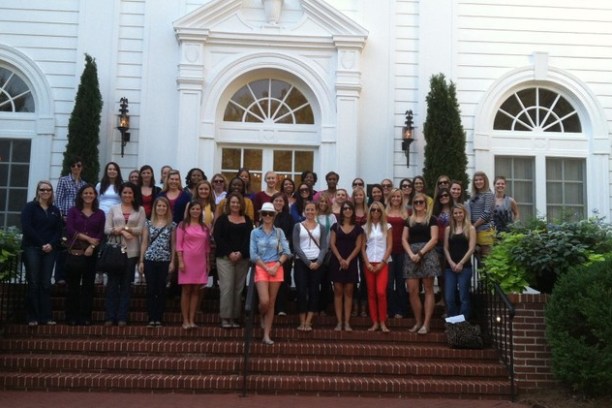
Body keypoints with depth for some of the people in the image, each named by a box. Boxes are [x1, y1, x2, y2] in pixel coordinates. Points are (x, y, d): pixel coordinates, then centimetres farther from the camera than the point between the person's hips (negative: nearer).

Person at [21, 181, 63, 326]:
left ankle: (46, 317, 3)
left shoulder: (55, 210, 16)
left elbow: (59, 230, 9)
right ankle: (32, 317, -2)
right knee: (33, 283, -6)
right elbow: (26, 228, -8)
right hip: (32, 248, -3)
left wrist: (51, 244, -9)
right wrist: (41, 244, -11)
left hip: (50, 250, 3)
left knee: (46, 284, 1)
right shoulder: (30, 207, 4)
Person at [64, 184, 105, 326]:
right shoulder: (73, 211, 8)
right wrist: (87, 238, -11)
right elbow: (69, 230, -4)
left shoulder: (100, 214, 11)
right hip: (75, 251, -1)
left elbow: (102, 234, 3)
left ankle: (85, 317, 6)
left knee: (88, 285, 2)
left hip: (92, 253, 1)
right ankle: (71, 317, 6)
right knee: (73, 285, 1)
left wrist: (92, 246, -13)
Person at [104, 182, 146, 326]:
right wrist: (123, 232, -13)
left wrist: (123, 228, -10)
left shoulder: (140, 210, 7)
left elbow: (140, 230, -3)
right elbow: (107, 229, 1)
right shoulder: (113, 209, 10)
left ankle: (122, 317, 9)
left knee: (126, 284, 4)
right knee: (112, 283, 0)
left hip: (131, 251, 0)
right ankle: (110, 317, 6)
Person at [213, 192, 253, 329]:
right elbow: (217, 237, -3)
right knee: (226, 287, -9)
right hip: (225, 257, -2)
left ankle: (235, 317, 7)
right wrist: (229, 252, -13)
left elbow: (249, 238, 4)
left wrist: (241, 253, -11)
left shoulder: (247, 220, 12)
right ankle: (225, 317, -4)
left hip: (243, 258, 3)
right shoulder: (222, 219, 6)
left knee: (239, 288, 2)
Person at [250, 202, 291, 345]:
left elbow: (286, 252, 2)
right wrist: (267, 268, -10)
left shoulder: (279, 232, 7)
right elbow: (253, 255, -3)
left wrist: (276, 266, -11)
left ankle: (266, 335, 8)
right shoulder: (255, 232, 3)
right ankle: (262, 316, 22)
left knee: (271, 303, 2)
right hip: (261, 268, -2)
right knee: (264, 301, -14)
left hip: (276, 268, 2)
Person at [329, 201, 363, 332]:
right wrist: (340, 259, -11)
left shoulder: (357, 228, 7)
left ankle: (347, 322, 2)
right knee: (338, 291, -1)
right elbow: (332, 244, 0)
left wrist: (348, 260, -11)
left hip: (351, 263, 0)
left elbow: (358, 246, 1)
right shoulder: (336, 226, 6)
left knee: (348, 292, 1)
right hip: (337, 262, 0)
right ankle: (339, 322, 2)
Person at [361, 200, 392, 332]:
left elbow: (389, 246, 1)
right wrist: (367, 263, -5)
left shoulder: (387, 227, 5)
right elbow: (363, 247, 7)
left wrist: (382, 262, -8)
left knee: (381, 292, -15)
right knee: (371, 293, 2)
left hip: (382, 263, -2)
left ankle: (383, 322, -6)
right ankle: (375, 322, 7)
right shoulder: (366, 227, 10)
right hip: (369, 263, 2)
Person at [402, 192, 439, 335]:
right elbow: (404, 239, 9)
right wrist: (411, 254, -8)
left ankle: (426, 323, -2)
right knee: (412, 290, 0)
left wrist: (420, 253, -13)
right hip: (411, 256, 4)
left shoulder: (431, 219, 4)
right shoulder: (409, 220, 16)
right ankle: (418, 322, 11)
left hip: (427, 254, -4)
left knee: (428, 289, -2)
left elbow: (434, 239, -5)